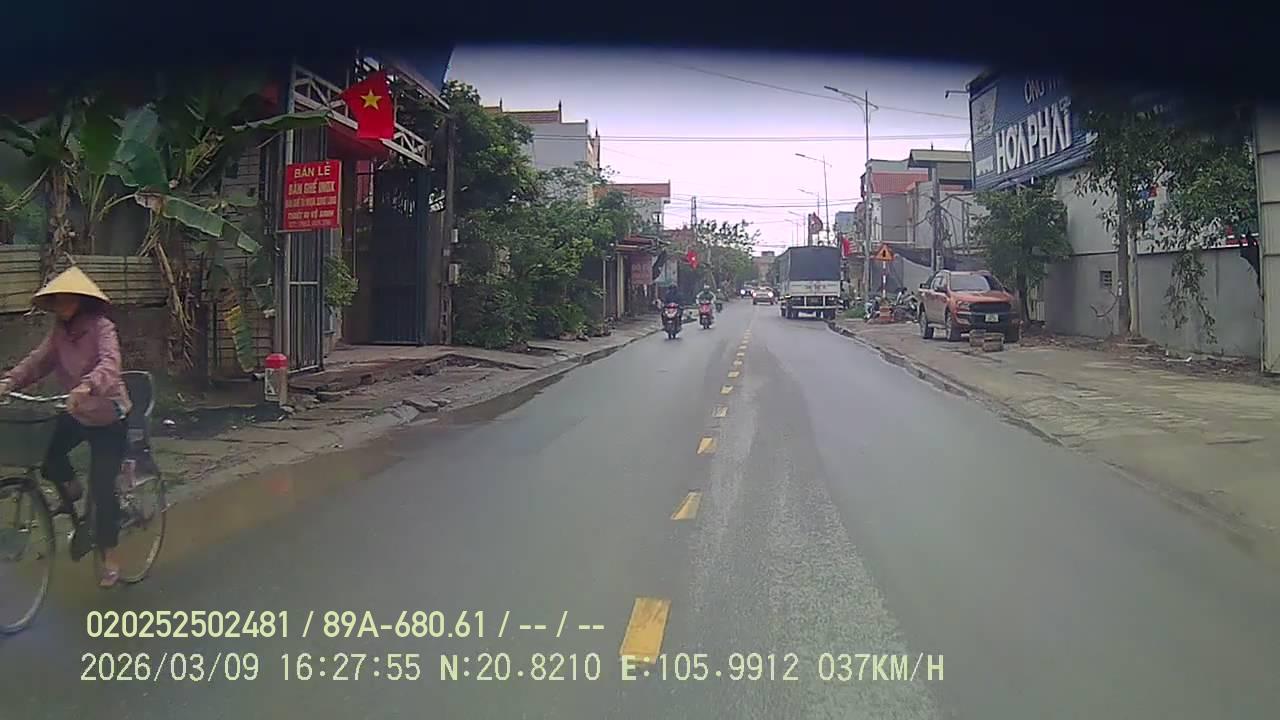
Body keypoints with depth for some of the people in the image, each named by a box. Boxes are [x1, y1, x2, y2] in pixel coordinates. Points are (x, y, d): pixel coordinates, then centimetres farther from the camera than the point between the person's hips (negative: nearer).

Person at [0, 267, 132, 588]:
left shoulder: (101, 326, -20)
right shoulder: (60, 329, 0)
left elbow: (109, 364, -36)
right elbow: (38, 360, -7)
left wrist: (86, 387, -55)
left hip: (108, 416, -6)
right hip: (77, 414, 6)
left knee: (102, 486, -4)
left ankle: (109, 558, 11)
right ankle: (71, 488, 20)